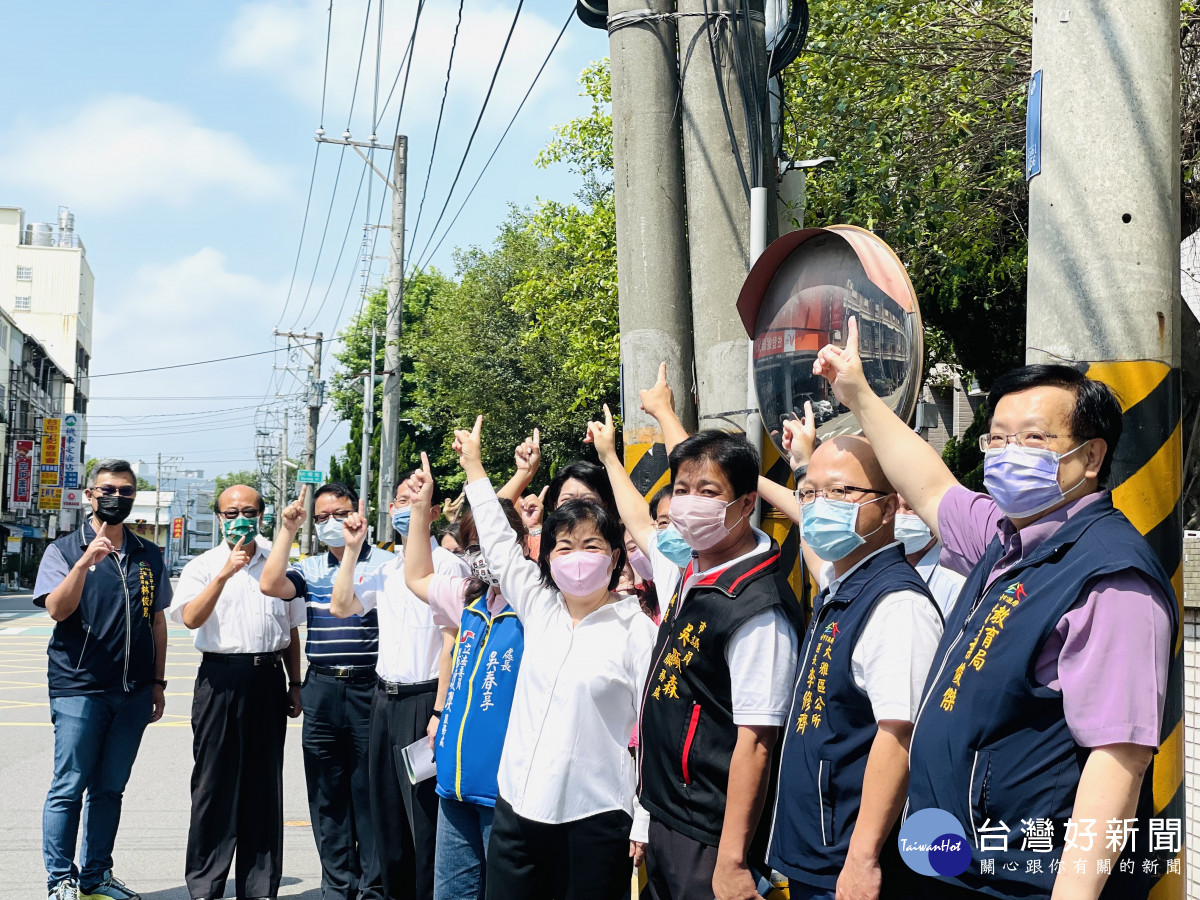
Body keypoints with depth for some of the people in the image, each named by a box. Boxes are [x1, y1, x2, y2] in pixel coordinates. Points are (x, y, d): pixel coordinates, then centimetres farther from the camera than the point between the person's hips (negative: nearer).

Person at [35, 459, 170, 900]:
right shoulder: (64, 550, 0)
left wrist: (157, 683, 12)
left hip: (133, 693, 4)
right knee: (69, 788, -2)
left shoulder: (148, 556, 11)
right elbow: (57, 610, -14)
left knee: (109, 789, 11)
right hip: (79, 689, -4)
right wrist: (86, 562, -27)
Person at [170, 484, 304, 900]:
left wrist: (295, 685, 13)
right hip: (220, 678, -3)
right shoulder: (203, 566, 4)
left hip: (268, 677, 3)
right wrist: (224, 574, -21)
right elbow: (191, 618, -13)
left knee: (264, 783, 6)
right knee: (215, 780, 0)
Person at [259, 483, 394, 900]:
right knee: (327, 794, 9)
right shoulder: (310, 569, 12)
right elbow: (270, 585, -6)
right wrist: (288, 529, -5)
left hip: (369, 689, -4)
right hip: (321, 690, 4)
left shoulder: (385, 563, -1)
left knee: (370, 792, 0)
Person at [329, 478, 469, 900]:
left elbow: (452, 643, -13)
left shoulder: (447, 565, -9)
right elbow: (341, 607, 13)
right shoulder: (385, 568, 13)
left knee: (425, 818, -3)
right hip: (385, 700, 7)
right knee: (386, 814, 14)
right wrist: (352, 549, 6)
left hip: (424, 700, -7)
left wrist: (439, 712, -16)